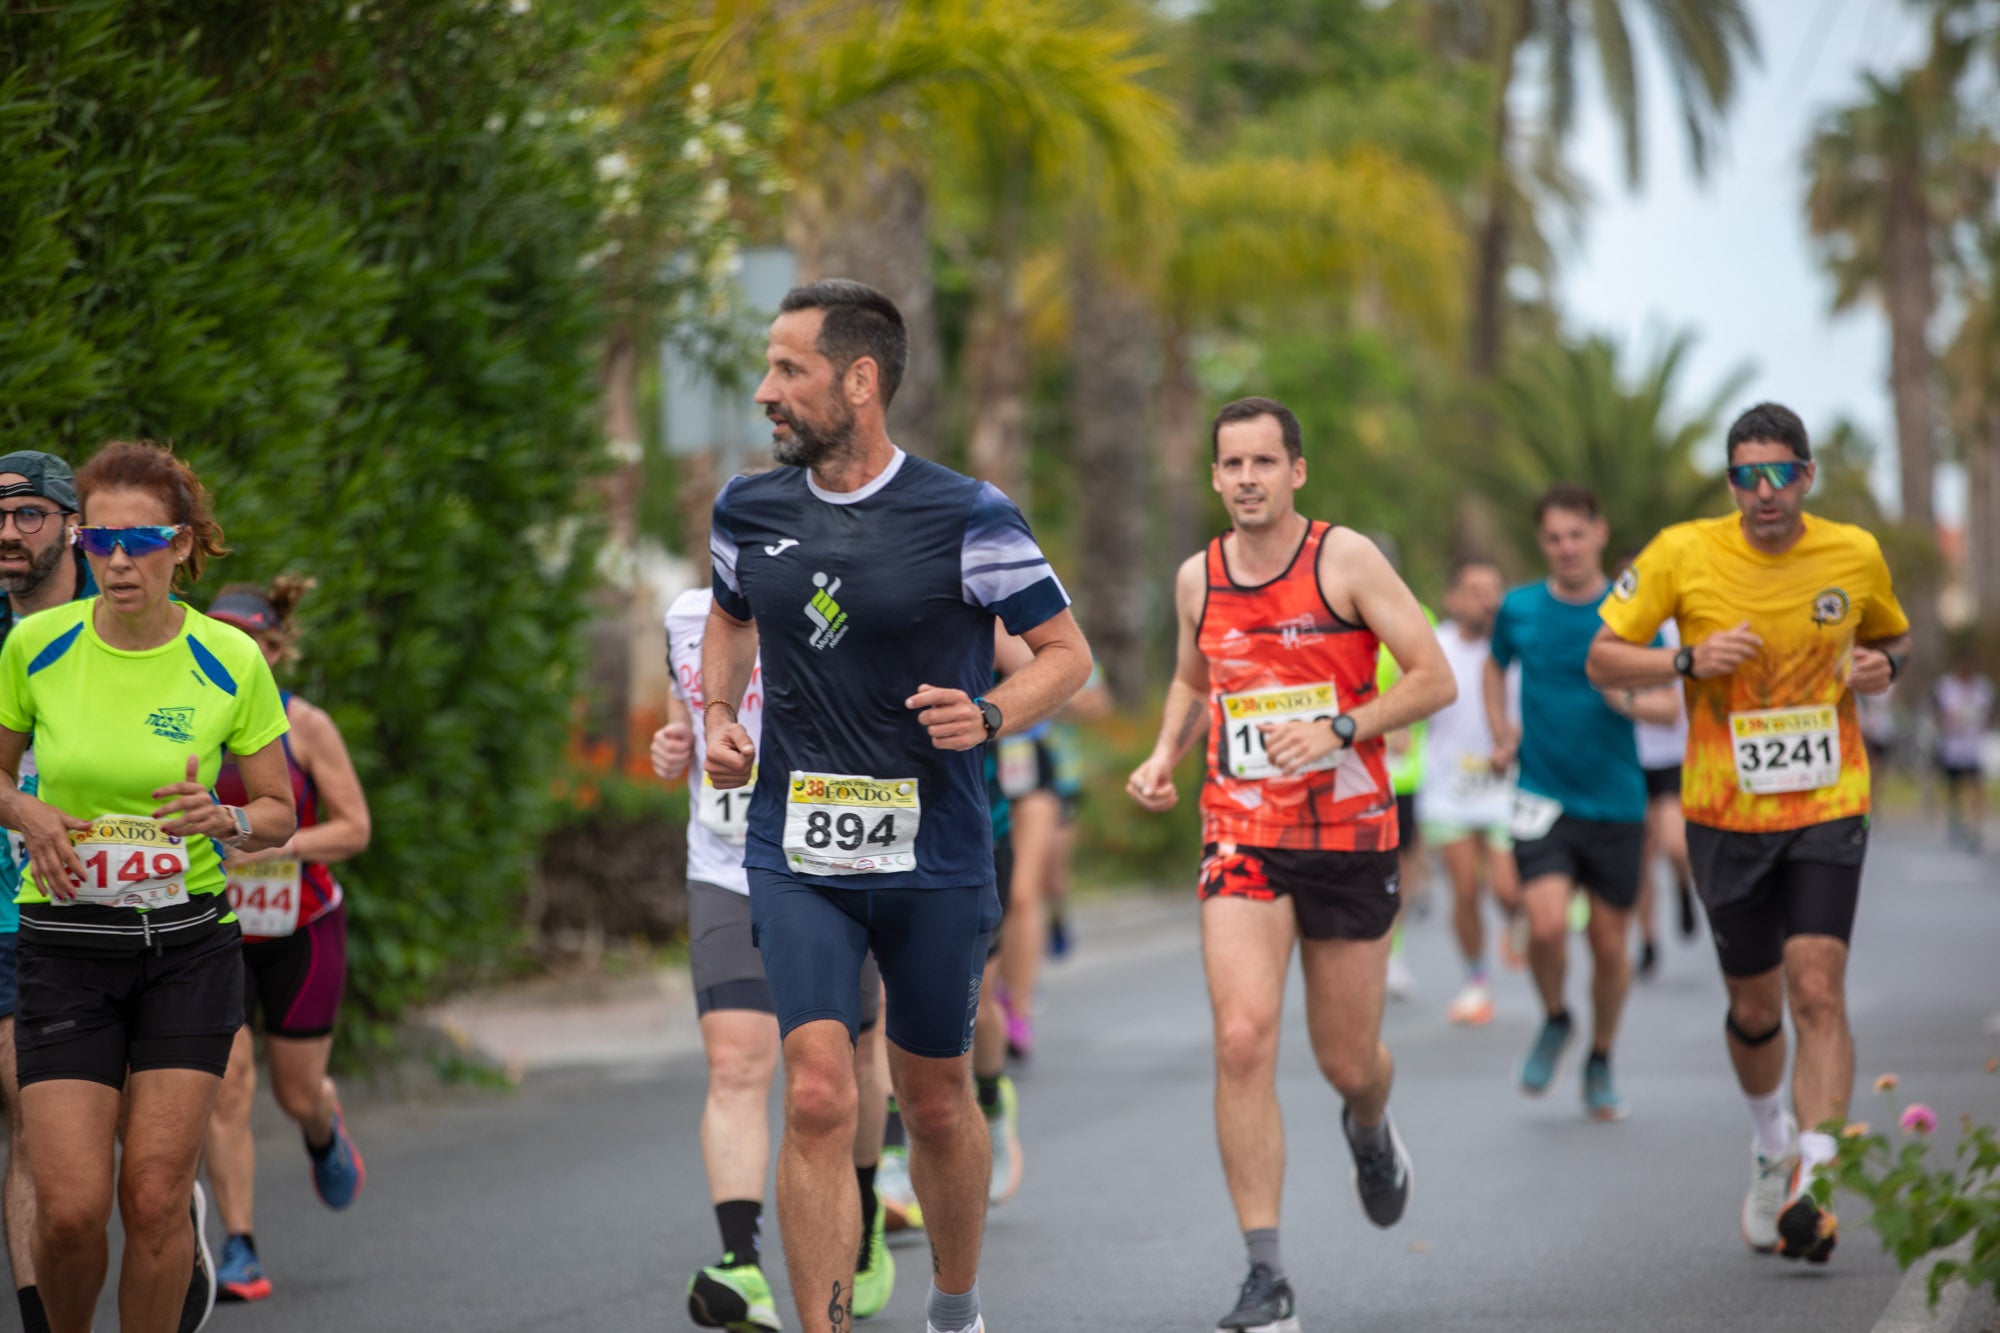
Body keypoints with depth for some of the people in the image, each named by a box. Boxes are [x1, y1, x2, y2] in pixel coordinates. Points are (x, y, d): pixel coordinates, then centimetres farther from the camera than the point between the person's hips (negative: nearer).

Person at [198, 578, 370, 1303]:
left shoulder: (306, 726, -12)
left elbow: (354, 829, -11)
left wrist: (274, 843, -25)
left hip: (301, 927, -1)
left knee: (297, 1091, 7)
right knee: (226, 1079, -14)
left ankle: (325, 1135, 47)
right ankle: (240, 1251, -9)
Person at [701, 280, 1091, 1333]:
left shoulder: (967, 518, -8)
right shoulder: (747, 512, 4)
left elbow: (1067, 652, -1)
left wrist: (989, 714, -19)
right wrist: (717, 714, 7)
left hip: (934, 857, -1)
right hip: (795, 852, 2)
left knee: (936, 1104, 12)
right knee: (817, 1100, -13)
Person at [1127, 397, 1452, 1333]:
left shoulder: (1346, 559, -7)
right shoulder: (1197, 578, 5)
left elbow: (1434, 679, -8)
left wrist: (1338, 730, -20)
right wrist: (1165, 752, 6)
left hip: (1350, 834, -1)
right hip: (1241, 835, 2)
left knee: (1347, 1061, 9)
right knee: (1242, 1039, -18)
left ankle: (1370, 1132, 50)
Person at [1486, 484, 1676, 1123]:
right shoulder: (1519, 609, 2)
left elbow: (1668, 704, -1)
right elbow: (1496, 665, 23)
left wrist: (1629, 700, -22)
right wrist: (1501, 734, 11)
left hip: (1615, 801, 0)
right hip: (1542, 798, 0)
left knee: (1609, 940, 5)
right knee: (1547, 923, -18)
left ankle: (1601, 1062, 28)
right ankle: (1554, 1021, 13)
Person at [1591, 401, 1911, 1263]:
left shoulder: (1855, 555, -2)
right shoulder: (1682, 554, -8)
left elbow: (1892, 635, 18)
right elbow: (1603, 659, -3)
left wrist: (1883, 666, -6)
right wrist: (1690, 661, -20)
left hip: (1828, 810, 0)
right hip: (1726, 815, 0)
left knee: (1818, 991, -16)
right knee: (1754, 1007, 11)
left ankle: (1813, 1183, -18)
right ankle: (1770, 1150, 39)